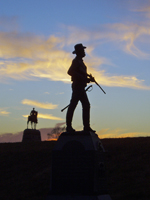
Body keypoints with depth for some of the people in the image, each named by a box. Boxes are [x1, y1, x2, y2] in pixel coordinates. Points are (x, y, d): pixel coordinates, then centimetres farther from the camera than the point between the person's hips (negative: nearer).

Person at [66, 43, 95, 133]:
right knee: (73, 105, -11)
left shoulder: (80, 61, 23)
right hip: (78, 86, -11)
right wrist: (84, 78, -20)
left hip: (81, 87, 11)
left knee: (86, 106, 7)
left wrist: (89, 79, 13)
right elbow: (70, 72, -20)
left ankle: (86, 126, 8)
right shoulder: (76, 61, -7)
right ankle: (69, 126, -12)